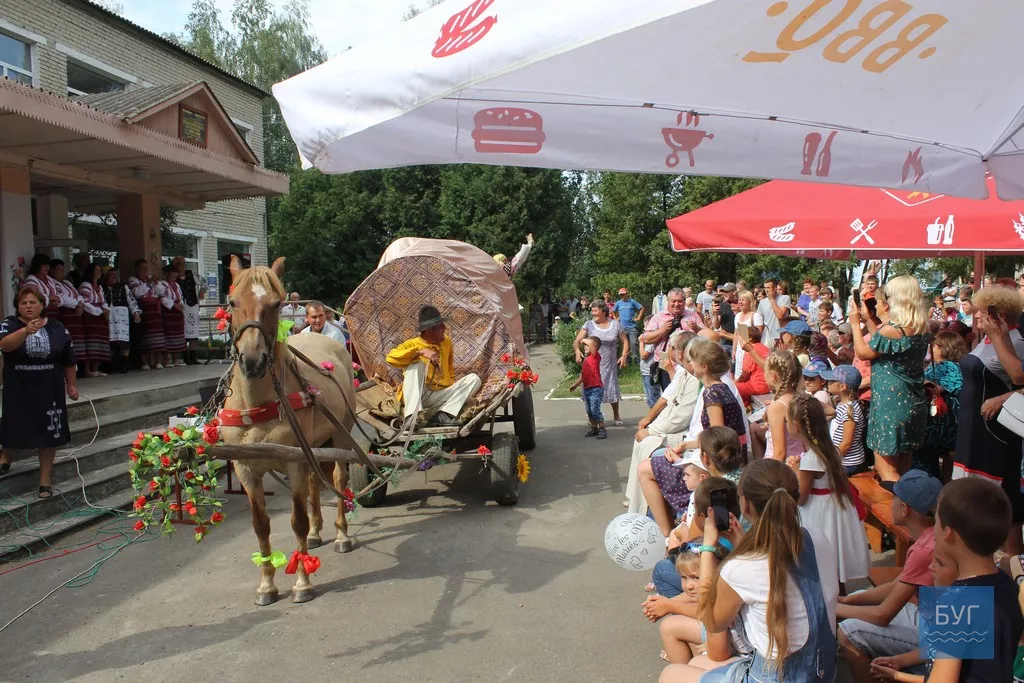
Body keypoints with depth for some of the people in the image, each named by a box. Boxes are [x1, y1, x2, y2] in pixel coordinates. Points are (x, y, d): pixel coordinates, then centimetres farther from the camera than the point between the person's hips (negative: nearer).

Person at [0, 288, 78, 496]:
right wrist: (26, 330, -44)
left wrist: (72, 385, 7)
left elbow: (68, 360, 6)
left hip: (49, 390, 1)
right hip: (18, 390, -1)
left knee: (49, 432, 3)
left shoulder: (57, 329, -1)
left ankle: (46, 479, 15)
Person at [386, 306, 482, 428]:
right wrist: (421, 352, -31)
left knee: (473, 378, -10)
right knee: (417, 363, -28)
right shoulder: (413, 344, -5)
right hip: (417, 395, -5)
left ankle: (443, 415, -29)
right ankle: (412, 416, -41)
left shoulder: (446, 341, 13)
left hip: (440, 397, 5)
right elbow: (391, 357, -24)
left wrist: (454, 387, 14)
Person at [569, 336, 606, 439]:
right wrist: (575, 384, 28)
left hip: (595, 389, -9)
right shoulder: (586, 359, 13)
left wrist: (584, 341, -10)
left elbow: (591, 343, -29)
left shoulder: (596, 356, -11)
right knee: (589, 411, 14)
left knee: (595, 410, -11)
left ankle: (602, 430, -1)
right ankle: (594, 429, 25)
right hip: (586, 389, 9)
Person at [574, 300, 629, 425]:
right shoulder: (589, 325, 1)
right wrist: (577, 350, -27)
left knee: (612, 389, 4)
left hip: (610, 364, 1)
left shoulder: (615, 324, 4)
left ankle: (616, 416, 25)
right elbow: (576, 341, -6)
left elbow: (625, 342, 11)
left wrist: (624, 356, -5)